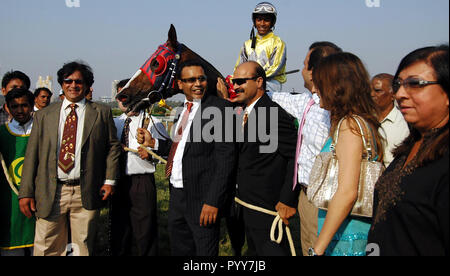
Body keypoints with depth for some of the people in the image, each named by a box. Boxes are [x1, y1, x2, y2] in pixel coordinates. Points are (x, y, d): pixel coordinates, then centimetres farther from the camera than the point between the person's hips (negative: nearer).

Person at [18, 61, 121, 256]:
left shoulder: (102, 113, 8)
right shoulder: (43, 116, 11)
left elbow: (113, 146, 8)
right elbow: (32, 154, 7)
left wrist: (109, 180, -2)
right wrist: (26, 192, 1)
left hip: (86, 194, -1)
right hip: (50, 194, 1)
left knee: (83, 248, 7)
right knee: (46, 249, 4)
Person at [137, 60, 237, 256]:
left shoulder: (219, 107, -13)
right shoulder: (184, 109, 13)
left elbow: (226, 157, -18)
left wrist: (213, 201, -21)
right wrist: (153, 142, 5)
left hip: (202, 198, -8)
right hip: (177, 195, 8)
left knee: (205, 252, 4)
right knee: (179, 249, 20)